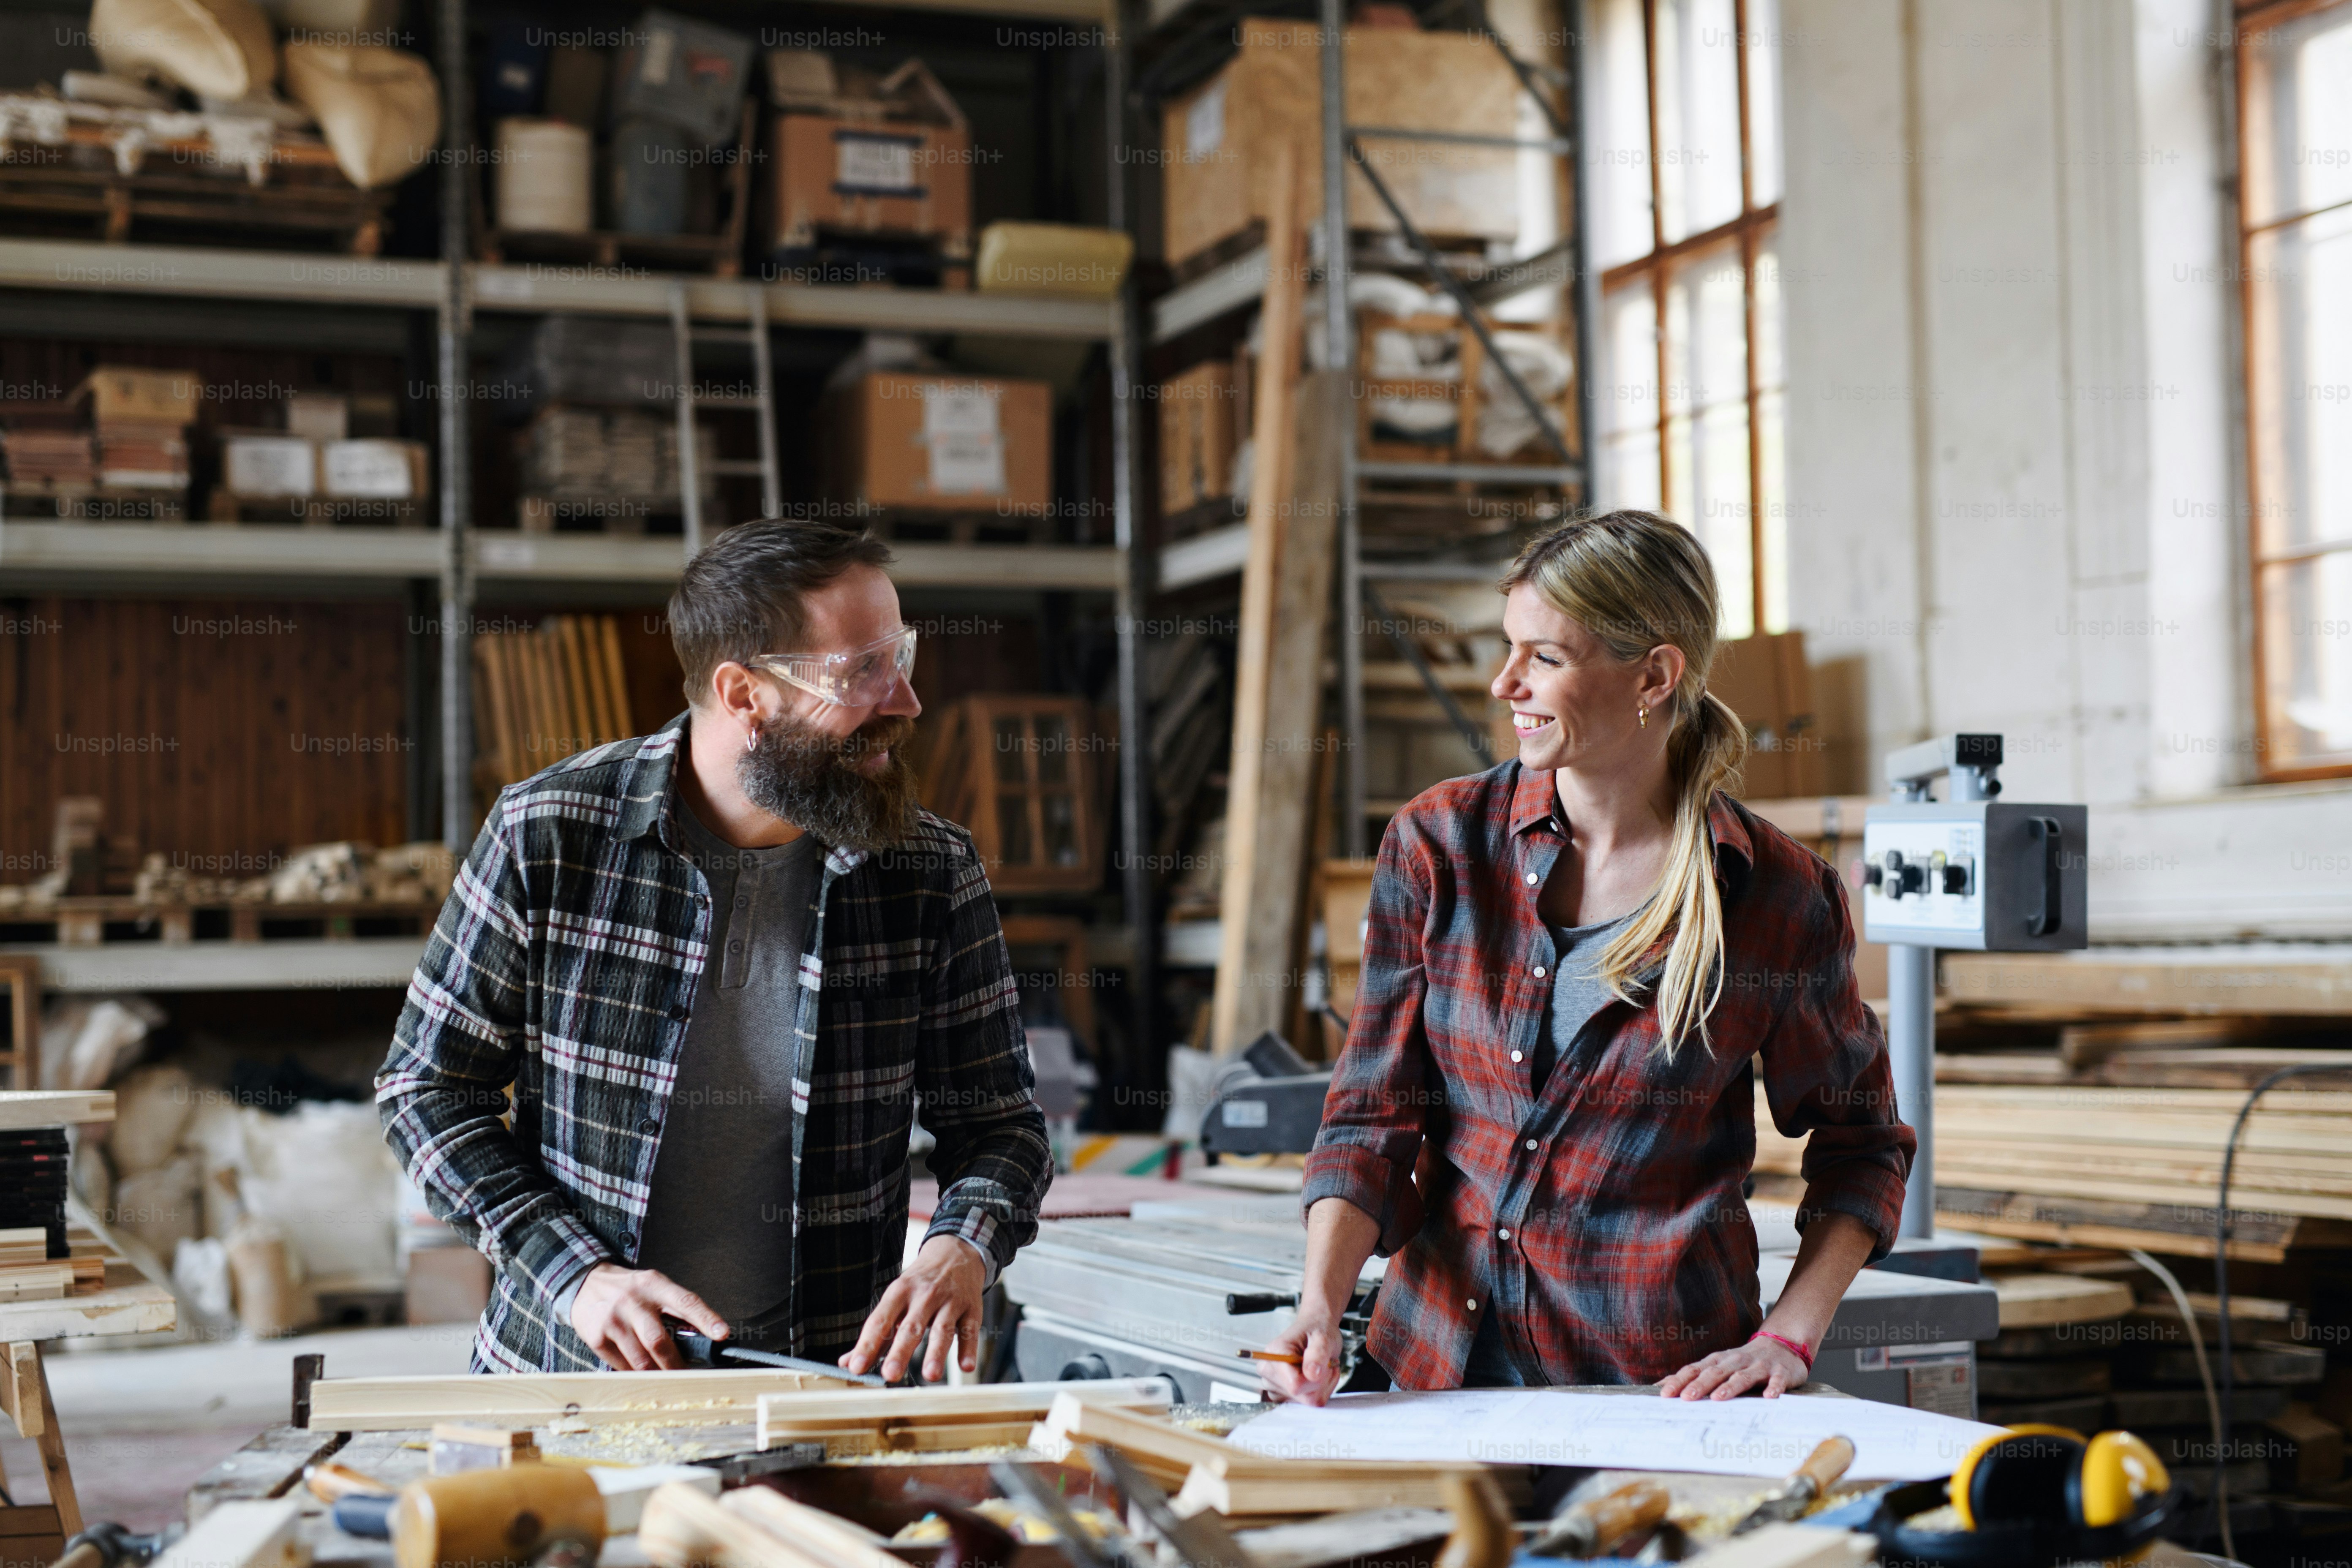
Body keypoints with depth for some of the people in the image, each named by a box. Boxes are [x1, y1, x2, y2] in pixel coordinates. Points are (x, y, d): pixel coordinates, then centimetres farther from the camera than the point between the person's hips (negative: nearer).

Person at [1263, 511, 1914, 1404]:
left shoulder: (1777, 895, -3)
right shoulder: (1437, 844, 2)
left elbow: (1860, 1147, 11)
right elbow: (1374, 1116, 3)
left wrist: (1788, 1336, -2)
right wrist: (1323, 1303, -12)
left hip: (1661, 1385, -2)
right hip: (1433, 1360, 3)